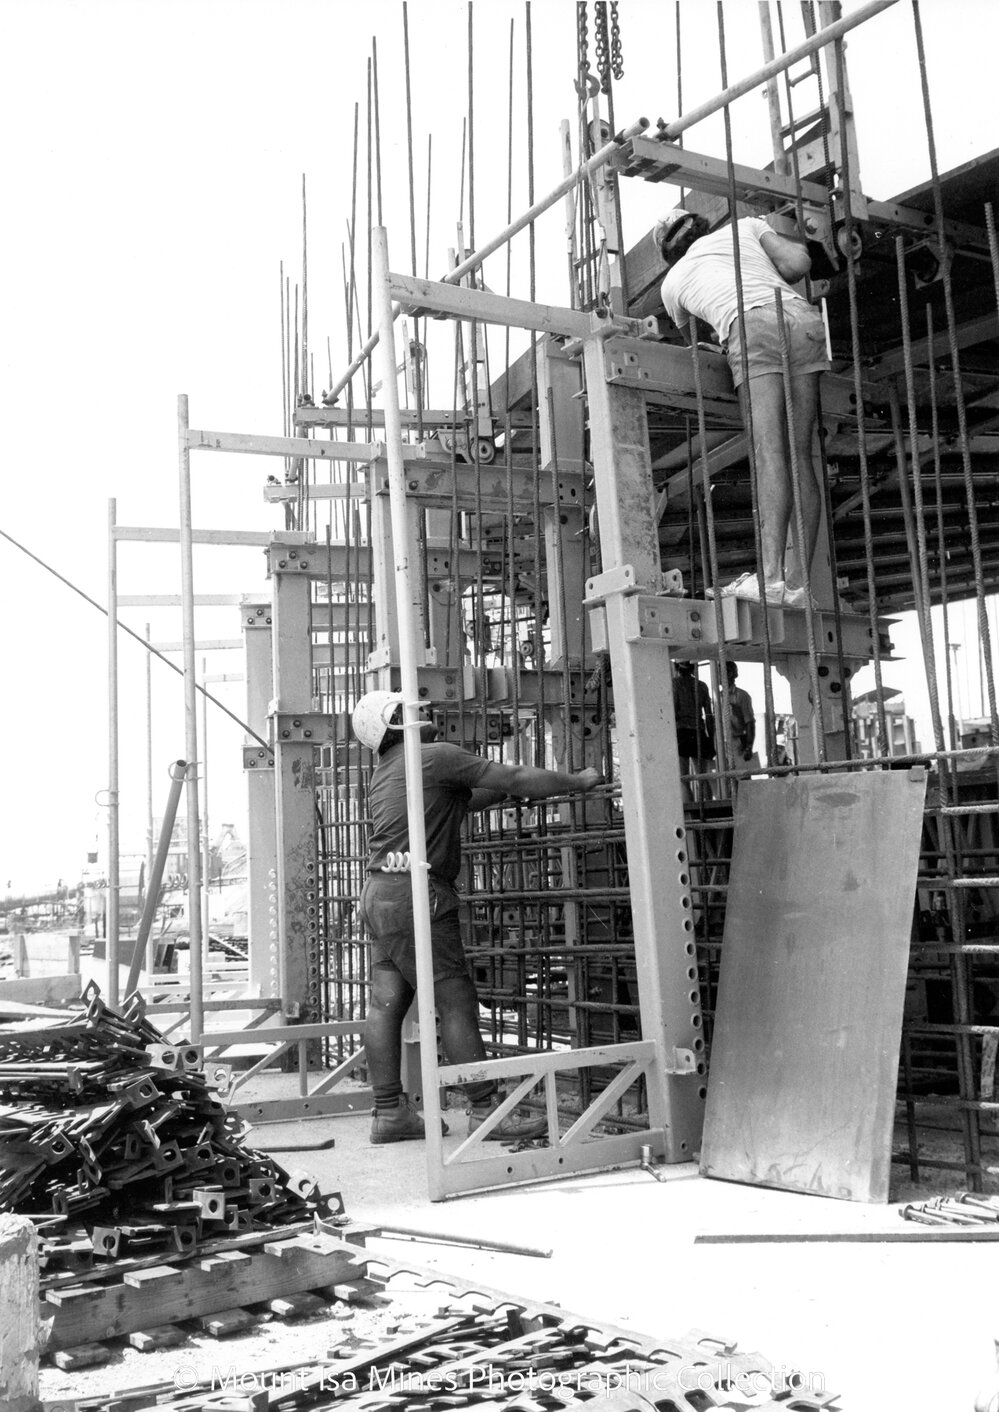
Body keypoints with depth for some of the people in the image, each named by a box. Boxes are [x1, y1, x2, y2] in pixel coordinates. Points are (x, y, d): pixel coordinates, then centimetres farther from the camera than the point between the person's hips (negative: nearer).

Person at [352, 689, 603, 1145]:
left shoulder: (384, 773, 20)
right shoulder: (436, 756, -7)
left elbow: (458, 802, 27)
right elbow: (516, 779, -7)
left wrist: (503, 791, 23)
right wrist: (578, 782, 4)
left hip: (380, 893, 9)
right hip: (414, 894, -9)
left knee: (386, 1002, 8)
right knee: (456, 1002, -5)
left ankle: (389, 1112, 12)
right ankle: (486, 1108, 0)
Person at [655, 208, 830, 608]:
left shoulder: (672, 282, 28)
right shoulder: (744, 225, 31)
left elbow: (693, 344, 39)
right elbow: (799, 263, 17)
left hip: (752, 324, -3)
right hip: (804, 317, 3)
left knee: (768, 451, -15)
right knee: (800, 455, -1)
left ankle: (772, 577, -29)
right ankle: (801, 582, -8)